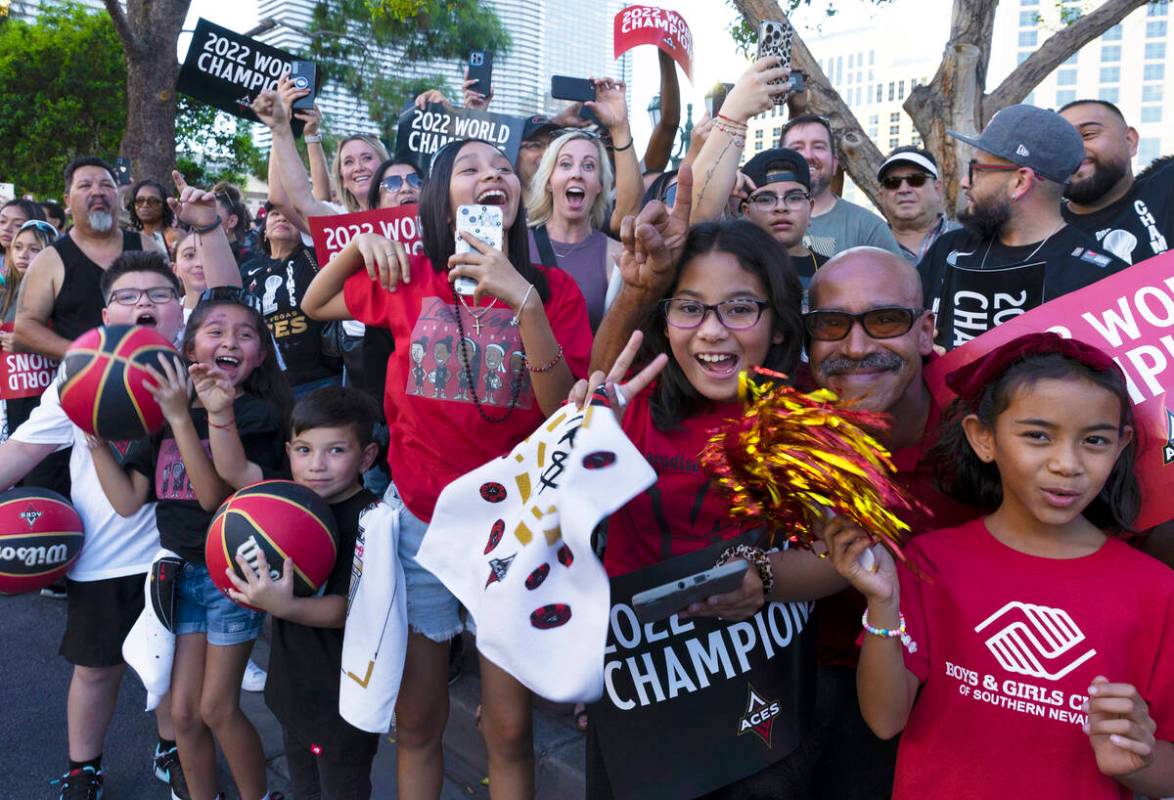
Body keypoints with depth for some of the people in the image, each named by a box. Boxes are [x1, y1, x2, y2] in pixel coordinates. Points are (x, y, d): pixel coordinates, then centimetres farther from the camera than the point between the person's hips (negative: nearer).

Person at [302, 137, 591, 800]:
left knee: (511, 732, 9)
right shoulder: (409, 279, -1)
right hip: (418, 521, 1)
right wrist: (358, 245, -2)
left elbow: (564, 411, -14)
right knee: (416, 724, 15)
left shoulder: (554, 288, -5)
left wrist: (525, 301, -24)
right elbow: (313, 306, 15)